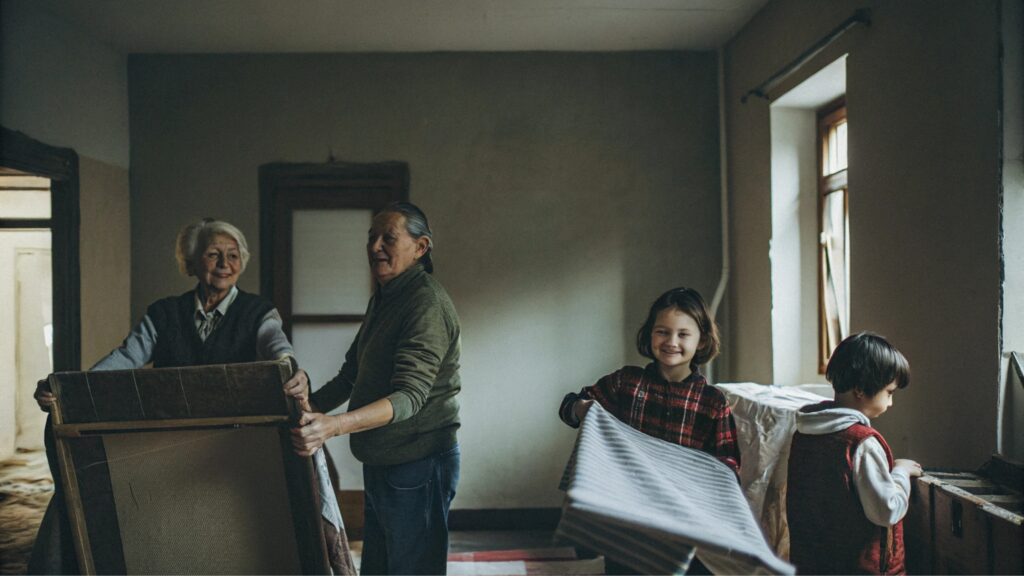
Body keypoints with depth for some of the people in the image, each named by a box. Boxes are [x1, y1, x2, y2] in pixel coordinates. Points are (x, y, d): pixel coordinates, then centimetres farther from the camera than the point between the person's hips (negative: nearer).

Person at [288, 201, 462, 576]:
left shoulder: (428, 302, -18)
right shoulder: (381, 300, 13)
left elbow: (409, 396, -28)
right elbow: (351, 375, 18)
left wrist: (334, 426, -40)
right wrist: (310, 407, 3)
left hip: (417, 464, -9)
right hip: (380, 462, 9)